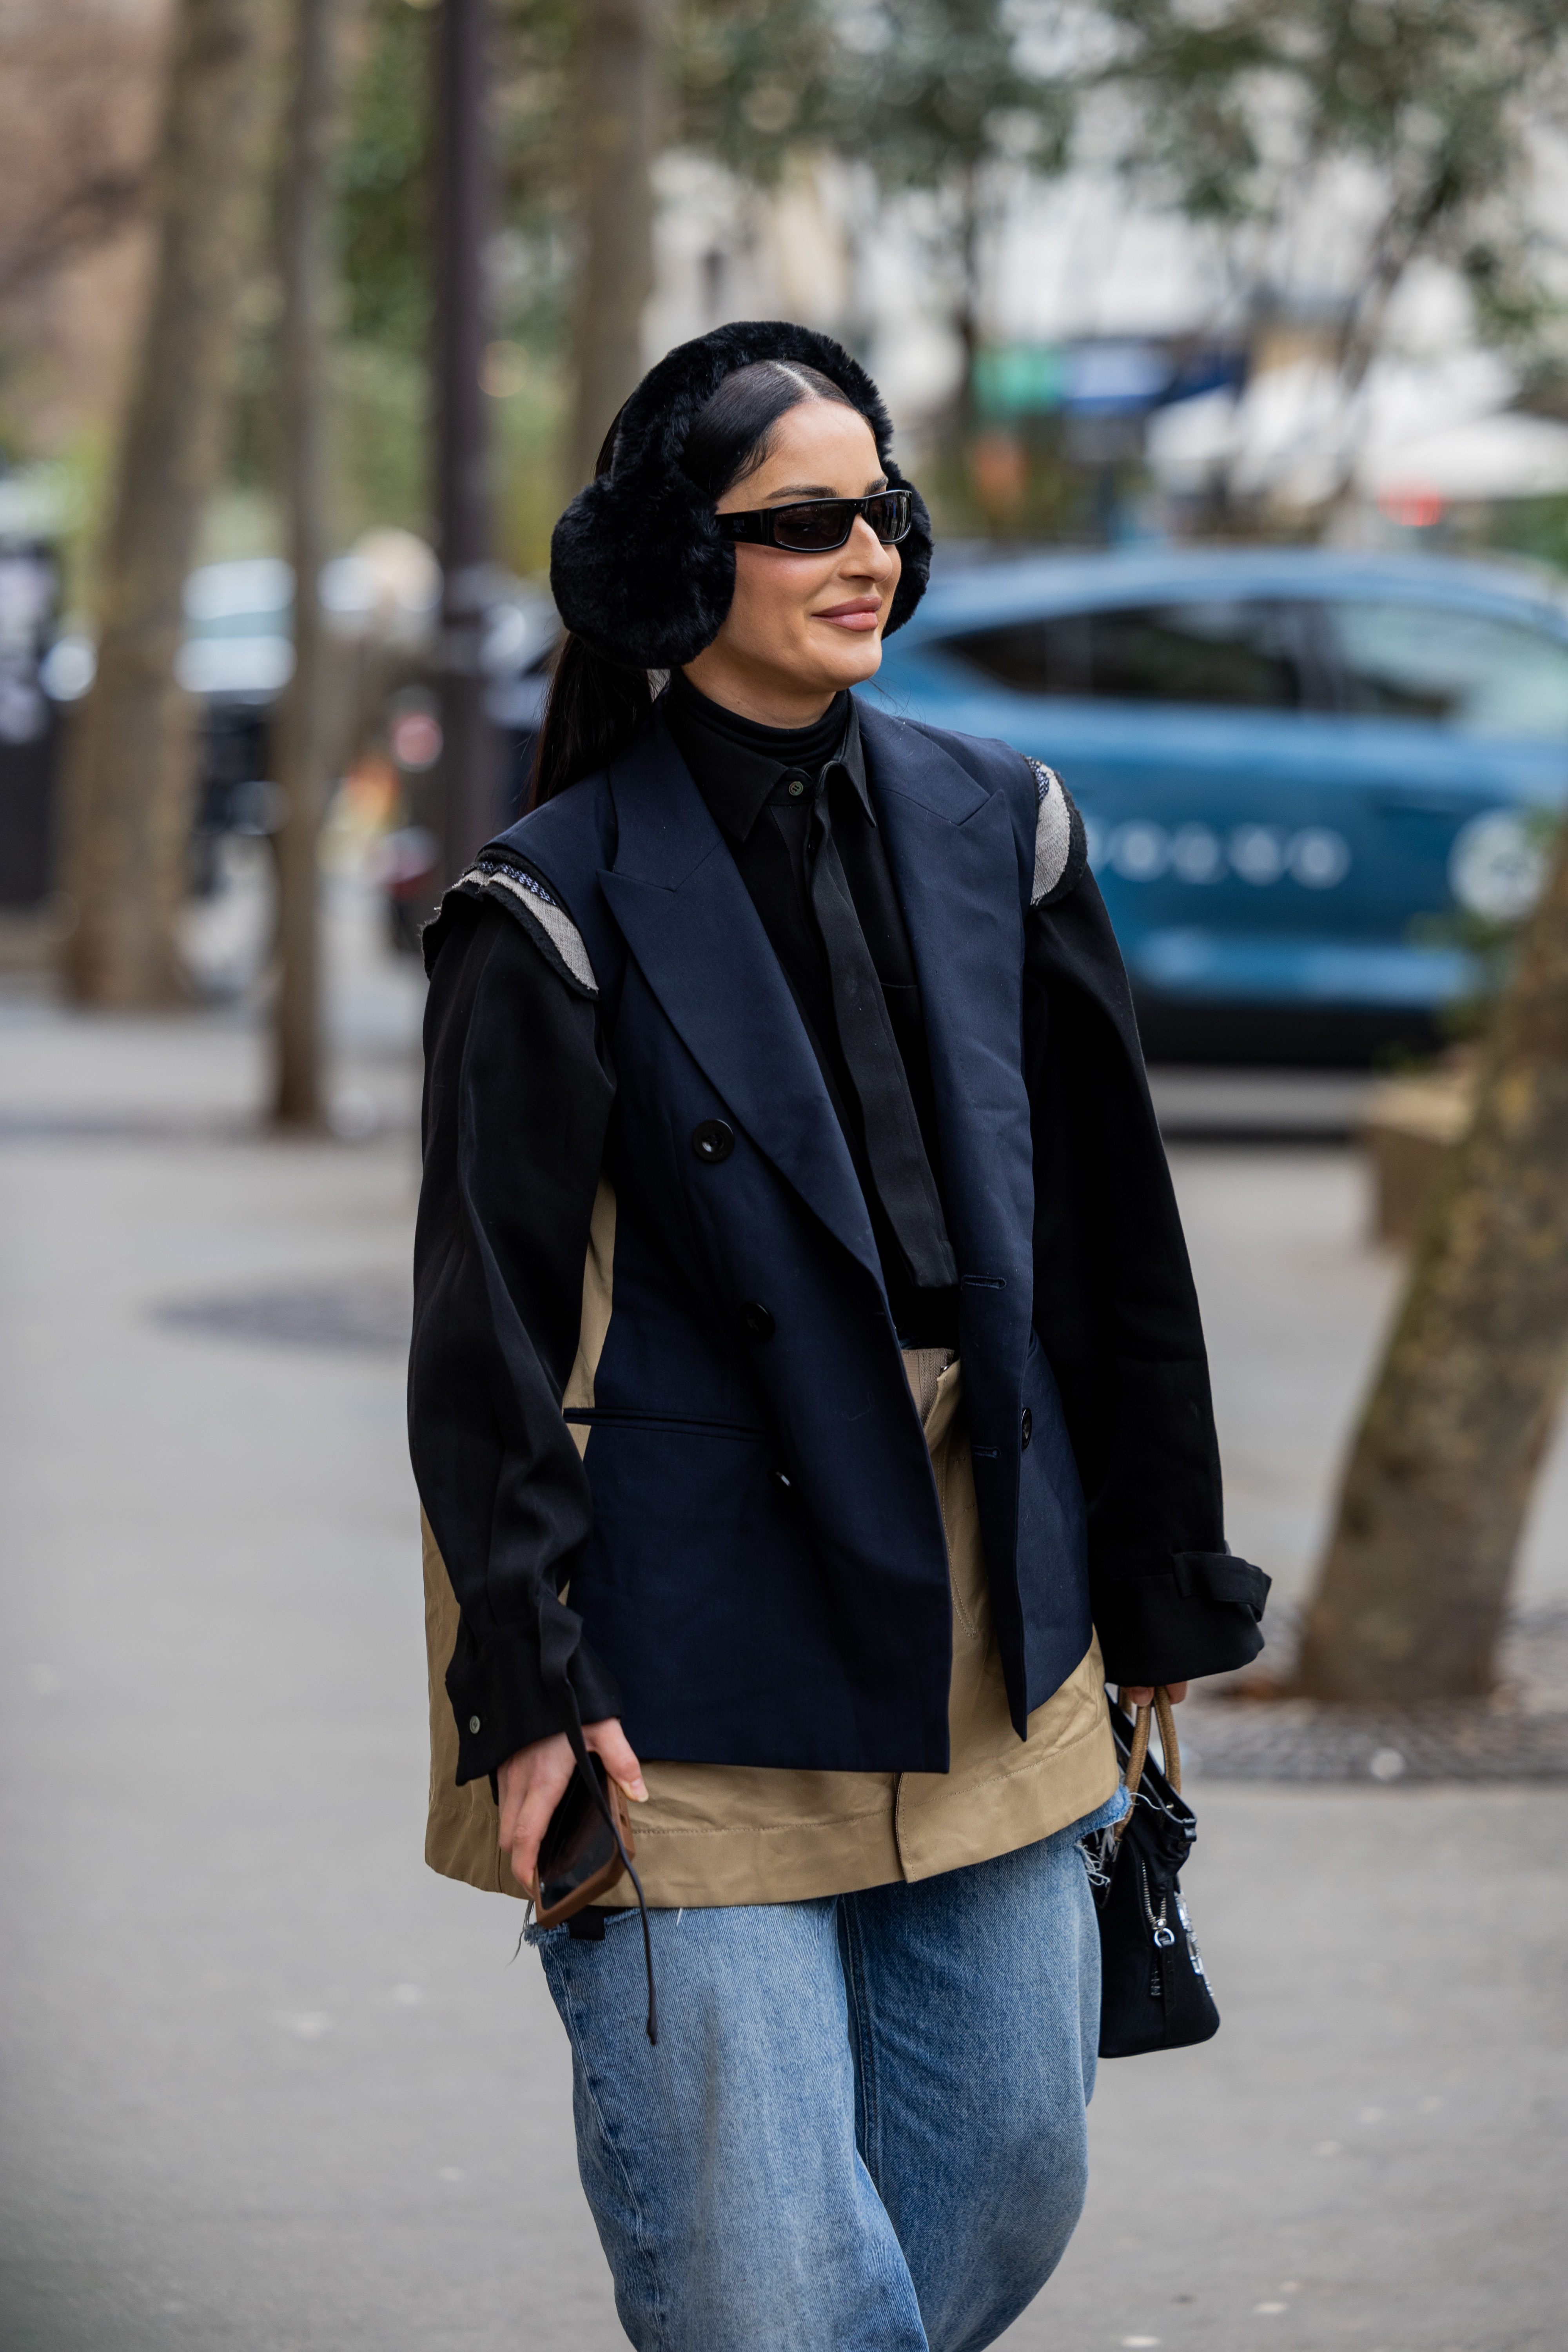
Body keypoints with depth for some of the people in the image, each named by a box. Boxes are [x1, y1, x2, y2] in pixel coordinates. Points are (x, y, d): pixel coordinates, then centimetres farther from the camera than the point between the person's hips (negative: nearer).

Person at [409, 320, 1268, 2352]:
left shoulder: (994, 832, 7)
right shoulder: (564, 907, -7)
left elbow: (1114, 1239, 12)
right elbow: (488, 1325, -7)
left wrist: (1166, 1597, 14)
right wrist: (530, 1686, -13)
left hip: (987, 1630, 6)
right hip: (697, 1655, -5)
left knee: (1010, 2171, 10)